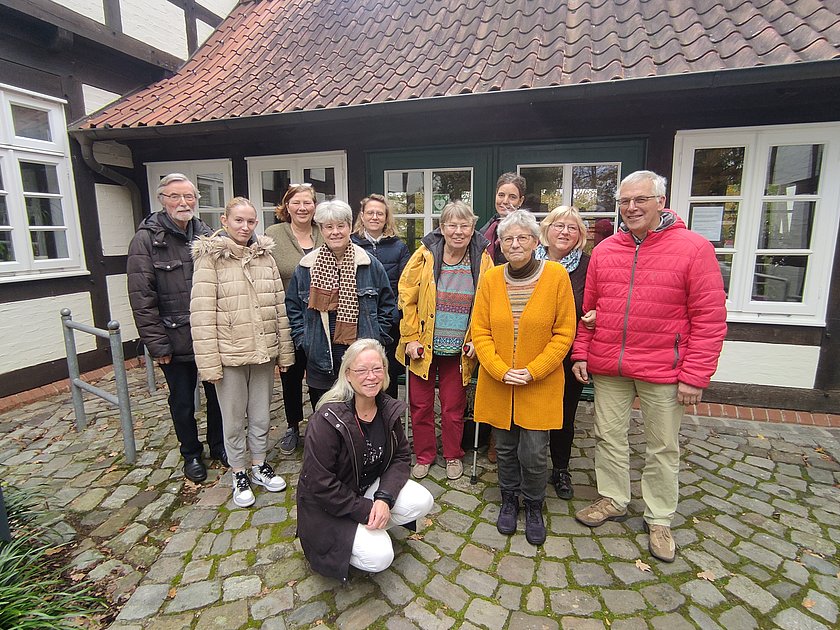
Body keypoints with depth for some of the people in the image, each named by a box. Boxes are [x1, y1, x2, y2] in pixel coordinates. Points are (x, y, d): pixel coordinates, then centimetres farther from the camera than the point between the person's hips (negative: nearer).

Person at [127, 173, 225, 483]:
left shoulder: (207, 236, 3)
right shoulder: (146, 240, -9)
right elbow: (142, 298, -11)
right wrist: (157, 344, -13)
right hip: (176, 339, -3)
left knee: (217, 393, 16)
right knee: (182, 401, 14)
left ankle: (218, 444, 38)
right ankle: (191, 454, 35)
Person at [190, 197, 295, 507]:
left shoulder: (265, 255, 5)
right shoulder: (210, 257, -7)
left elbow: (279, 306, 6)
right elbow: (202, 314, -11)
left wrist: (284, 350, 5)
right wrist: (209, 362, -14)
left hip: (264, 353, 4)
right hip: (230, 354, -3)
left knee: (261, 416, 17)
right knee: (233, 419, 13)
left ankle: (260, 465, 37)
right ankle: (238, 474, 32)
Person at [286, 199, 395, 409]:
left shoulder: (371, 264, 2)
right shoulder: (306, 267, 3)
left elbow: (387, 305, 8)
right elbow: (293, 307, 10)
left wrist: (377, 339, 1)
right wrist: (303, 340, 1)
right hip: (320, 359, 1)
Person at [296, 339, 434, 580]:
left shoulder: (389, 409, -9)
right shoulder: (327, 420, -28)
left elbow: (401, 456, -2)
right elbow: (319, 484, -24)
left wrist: (384, 498, -19)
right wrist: (365, 511, -22)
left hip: (370, 486, 6)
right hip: (329, 506, -6)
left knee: (422, 502, -15)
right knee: (380, 556, -20)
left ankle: (370, 530, 7)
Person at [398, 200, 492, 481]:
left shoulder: (482, 260, -5)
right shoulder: (425, 255, -9)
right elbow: (407, 299, -5)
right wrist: (410, 338, -7)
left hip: (459, 350, 0)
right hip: (423, 346, 0)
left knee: (453, 407, 13)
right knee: (420, 404, 12)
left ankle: (453, 456, 36)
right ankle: (423, 455, 34)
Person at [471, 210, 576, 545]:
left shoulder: (556, 276, -8)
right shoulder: (490, 279, -2)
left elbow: (564, 333, -7)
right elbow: (480, 332, -1)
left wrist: (533, 371, -14)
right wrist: (501, 370, -13)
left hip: (540, 385, -2)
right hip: (497, 384, 2)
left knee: (533, 454, 2)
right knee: (505, 449, 15)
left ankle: (534, 507, 31)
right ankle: (509, 500, 40)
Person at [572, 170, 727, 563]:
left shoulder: (693, 248, -8)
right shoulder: (604, 250, 4)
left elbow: (710, 318, -9)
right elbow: (588, 308, 9)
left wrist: (694, 376, -12)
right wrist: (581, 353, 4)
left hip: (662, 370, -3)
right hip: (607, 367, 4)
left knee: (663, 447, 12)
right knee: (609, 436, 15)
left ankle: (659, 519, 32)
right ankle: (613, 500, 36)